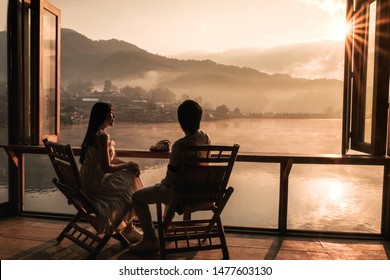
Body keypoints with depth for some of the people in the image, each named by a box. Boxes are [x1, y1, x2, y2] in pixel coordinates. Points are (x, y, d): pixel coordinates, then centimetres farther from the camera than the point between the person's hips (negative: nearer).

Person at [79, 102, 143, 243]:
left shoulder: (95, 133, 10)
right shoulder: (102, 136, -21)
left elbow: (109, 158, 17)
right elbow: (106, 167, -24)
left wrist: (127, 164, 4)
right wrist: (126, 166, -8)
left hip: (88, 181, 9)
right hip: (96, 183, -9)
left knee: (130, 176, 16)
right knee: (131, 182, 4)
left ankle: (129, 227, 21)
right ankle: (128, 229, 18)